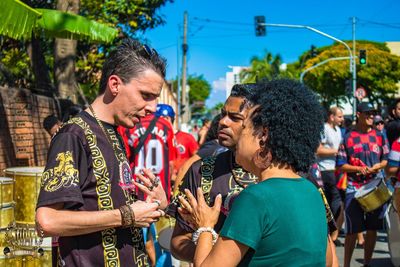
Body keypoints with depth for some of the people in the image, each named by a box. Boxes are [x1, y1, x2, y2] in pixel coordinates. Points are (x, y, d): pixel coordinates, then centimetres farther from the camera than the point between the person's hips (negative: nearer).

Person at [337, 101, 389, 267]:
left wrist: (374, 168, -10)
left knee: (372, 229, 8)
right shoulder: (348, 137, -1)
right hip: (354, 188, -3)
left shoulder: (379, 136, 9)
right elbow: (341, 165, -2)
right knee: (352, 230, -2)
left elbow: (386, 160, 10)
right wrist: (359, 169, -17)